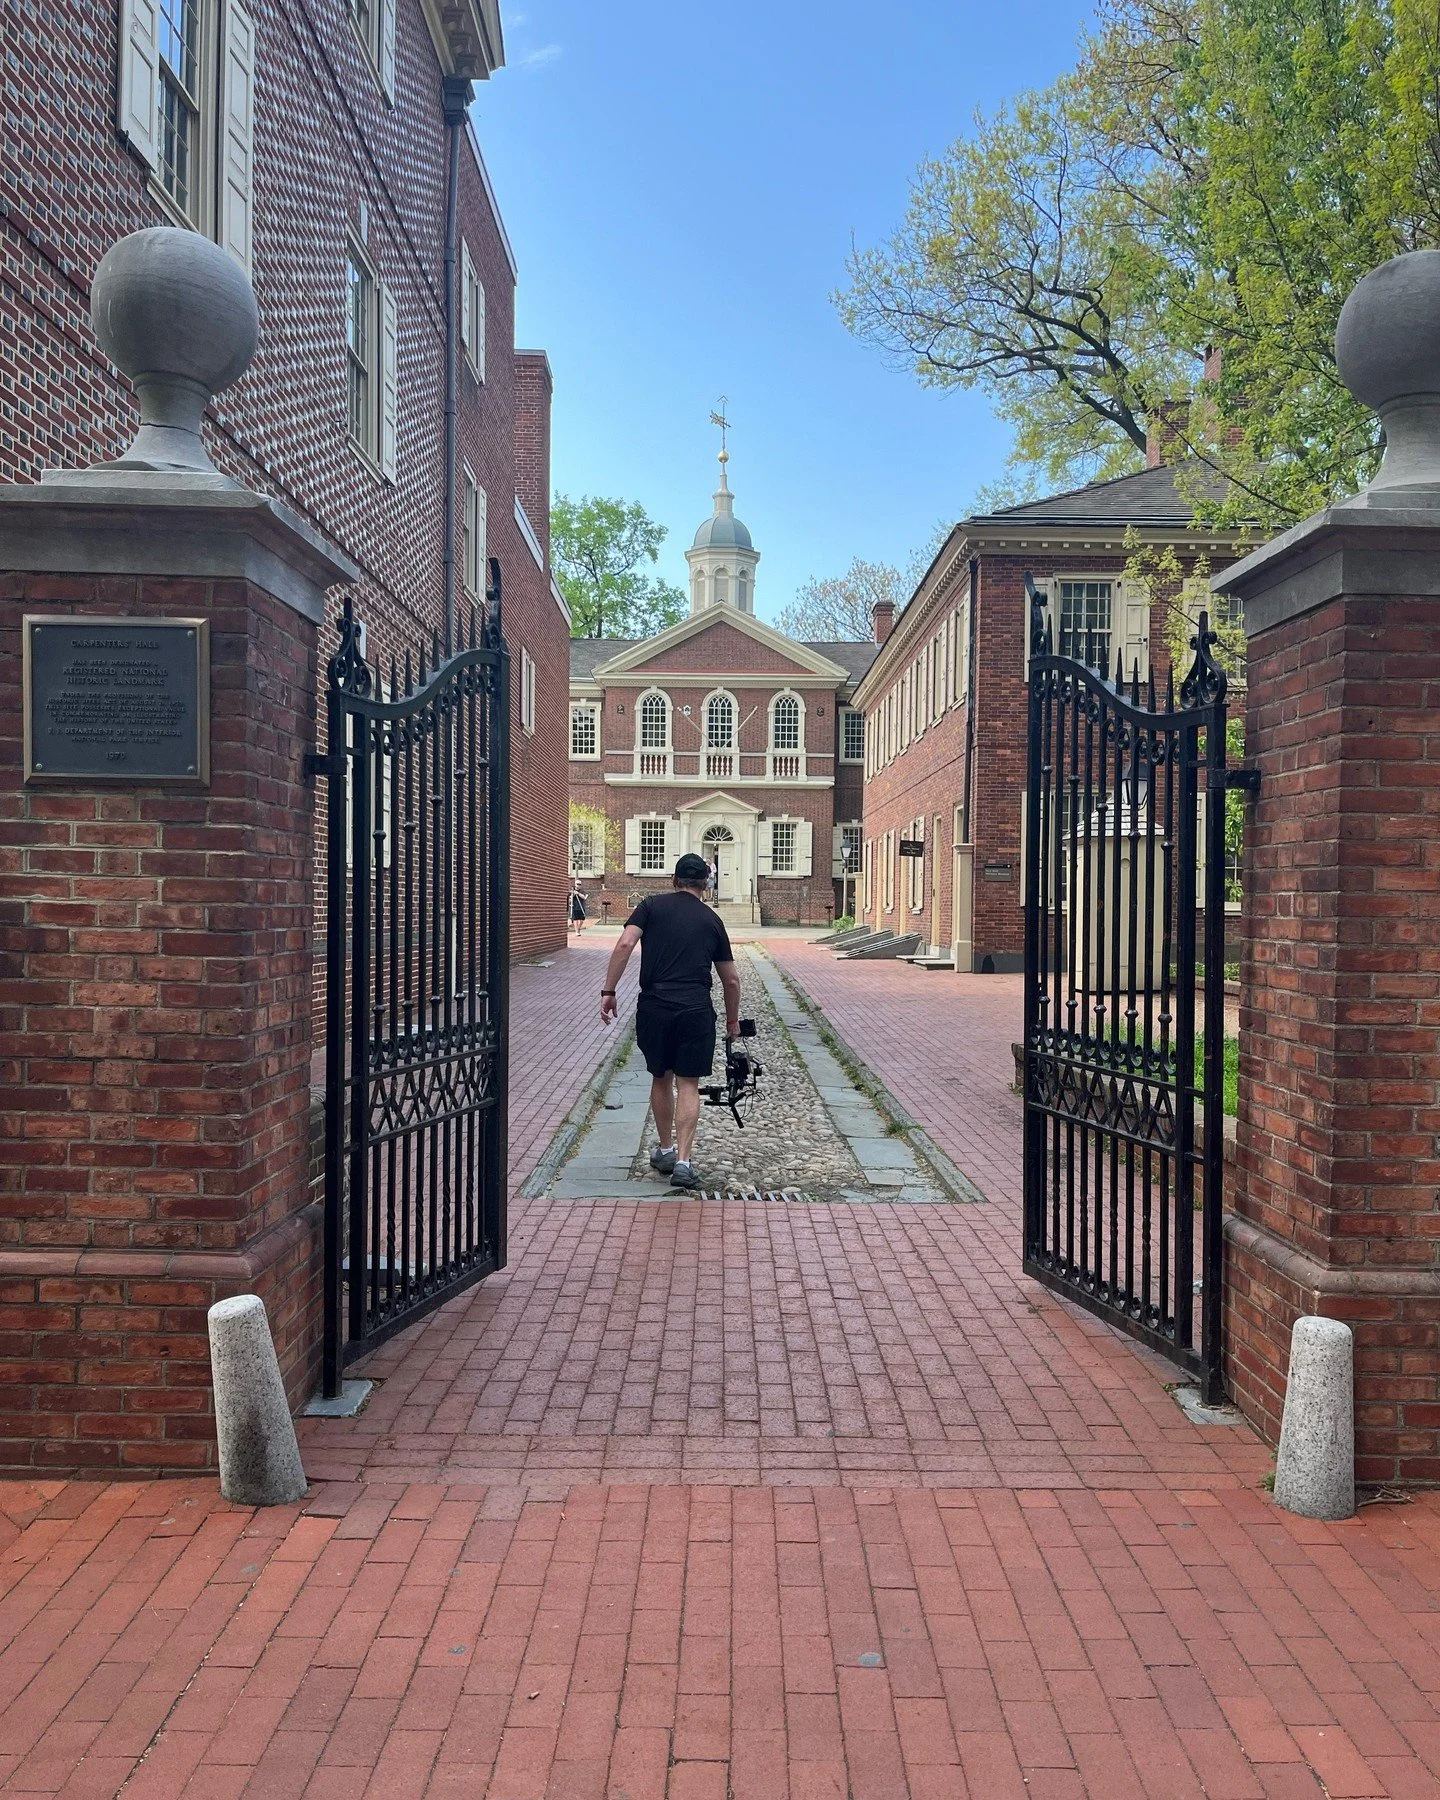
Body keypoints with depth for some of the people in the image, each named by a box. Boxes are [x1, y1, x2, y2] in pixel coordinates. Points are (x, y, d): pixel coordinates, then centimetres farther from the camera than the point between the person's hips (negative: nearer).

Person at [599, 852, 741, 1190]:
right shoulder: (712, 920, 13)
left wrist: (608, 991, -4)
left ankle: (665, 1151, 30)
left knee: (661, 1079, 18)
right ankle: (683, 1162, -3)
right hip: (695, 1011, 0)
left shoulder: (652, 905, 8)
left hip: (654, 1008, 1)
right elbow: (730, 979, 18)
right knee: (688, 1084, 6)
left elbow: (624, 945, -8)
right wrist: (733, 1021, 32)